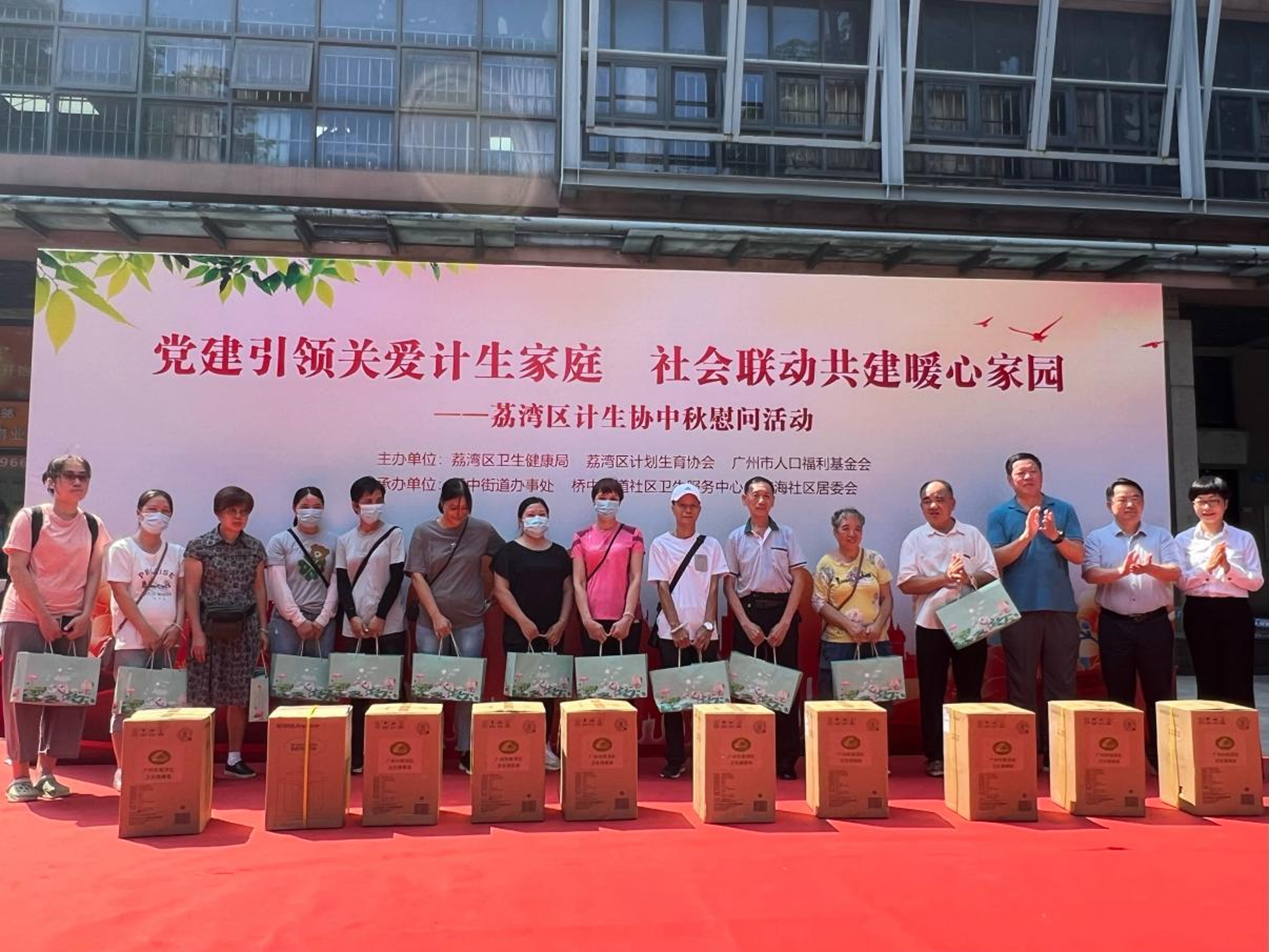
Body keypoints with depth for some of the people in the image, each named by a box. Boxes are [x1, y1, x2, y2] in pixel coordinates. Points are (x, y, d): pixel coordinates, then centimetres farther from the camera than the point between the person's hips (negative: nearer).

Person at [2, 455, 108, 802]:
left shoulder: (93, 526, 7)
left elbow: (94, 575, 7)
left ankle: (48, 772, 15)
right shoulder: (30, 518, -4)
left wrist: (85, 616, -5)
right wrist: (43, 616, -13)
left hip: (73, 623, 4)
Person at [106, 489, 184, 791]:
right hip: (132, 640, -4)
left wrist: (177, 626, -5)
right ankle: (122, 769, 5)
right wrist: (146, 631, -12)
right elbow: (122, 594, -8)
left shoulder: (177, 552, 11)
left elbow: (181, 593, 10)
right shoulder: (122, 548, -2)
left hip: (166, 640, 4)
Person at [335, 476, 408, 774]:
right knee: (357, 691, 4)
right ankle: (356, 756, 11)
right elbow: (342, 583, 7)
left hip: (389, 626, -2)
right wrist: (352, 617, -7)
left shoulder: (394, 534, 2)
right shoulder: (344, 541, 11)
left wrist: (380, 617, -10)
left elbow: (397, 578, -3)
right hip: (355, 627, 2)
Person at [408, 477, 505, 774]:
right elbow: (417, 576, -3)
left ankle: (467, 752, 12)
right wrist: (436, 615, -11)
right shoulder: (423, 532, 0)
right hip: (432, 622, 0)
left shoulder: (482, 530, 1)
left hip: (471, 622, 0)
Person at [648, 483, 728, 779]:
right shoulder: (661, 544, 4)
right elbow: (662, 588, -2)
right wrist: (677, 628, -10)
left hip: (705, 633, 1)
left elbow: (713, 588, 4)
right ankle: (675, 759, 11)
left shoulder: (710, 545, 8)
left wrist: (708, 625, -8)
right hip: (671, 632, -1)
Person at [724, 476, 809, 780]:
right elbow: (729, 584, 3)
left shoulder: (786, 535, 6)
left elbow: (799, 581, 2)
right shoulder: (735, 538, 6)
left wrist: (784, 623, -7)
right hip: (748, 612, 0)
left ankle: (786, 760, 7)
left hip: (782, 612, 0)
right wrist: (746, 623, -7)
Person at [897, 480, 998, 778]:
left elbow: (991, 575, 2)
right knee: (932, 693, 4)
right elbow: (906, 583, -6)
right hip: (931, 625, -1)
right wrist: (945, 578, -15)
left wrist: (970, 579, -18)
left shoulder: (972, 535, 7)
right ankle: (934, 756, 13)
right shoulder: (915, 539, 3)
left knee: (970, 691, 7)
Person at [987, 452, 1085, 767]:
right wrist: (1026, 535, -17)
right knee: (1021, 684, 3)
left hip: (1061, 607, 2)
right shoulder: (999, 515, 6)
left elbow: (1078, 556, 2)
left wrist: (1055, 535, -16)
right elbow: (997, 560, -4)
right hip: (1019, 609, -1)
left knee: (1062, 682, 4)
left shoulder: (1063, 510, 9)